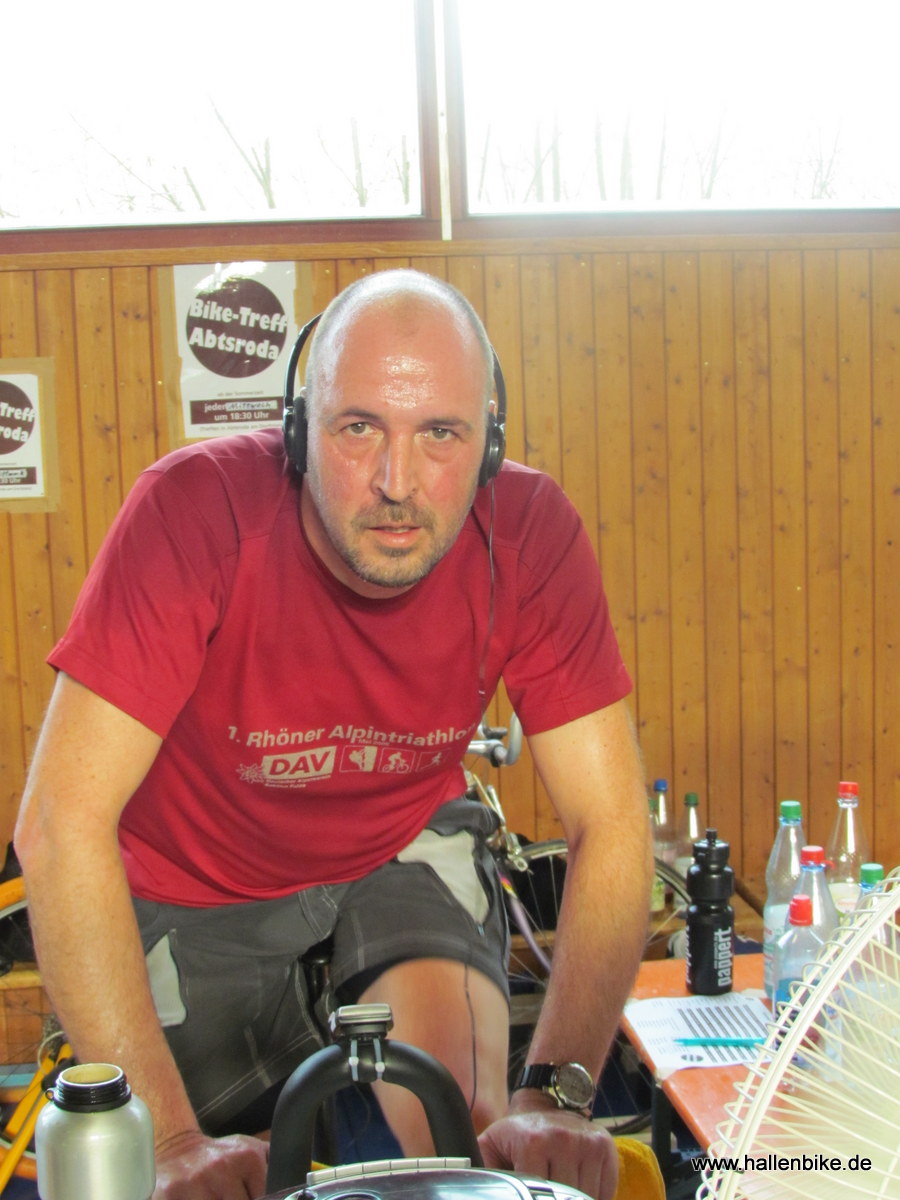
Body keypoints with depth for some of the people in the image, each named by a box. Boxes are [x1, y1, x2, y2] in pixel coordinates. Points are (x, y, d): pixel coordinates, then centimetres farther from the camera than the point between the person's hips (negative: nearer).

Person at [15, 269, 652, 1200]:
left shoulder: (530, 534, -25)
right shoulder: (194, 510, -32)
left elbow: (609, 821, -21)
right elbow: (61, 820, -33)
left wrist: (552, 1094, -34)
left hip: (400, 851, 1)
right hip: (195, 888, 0)